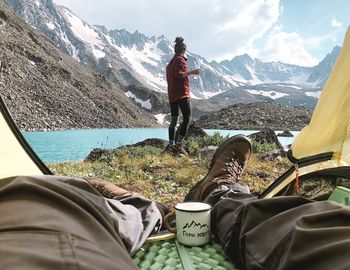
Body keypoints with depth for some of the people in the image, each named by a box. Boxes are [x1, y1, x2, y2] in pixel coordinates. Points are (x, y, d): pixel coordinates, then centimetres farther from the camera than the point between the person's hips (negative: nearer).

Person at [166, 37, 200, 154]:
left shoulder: (171, 61, 20)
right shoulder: (180, 60, -7)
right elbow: (178, 74, -20)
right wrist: (191, 72, -18)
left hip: (172, 94, 9)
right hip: (182, 93, -9)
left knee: (174, 119, 11)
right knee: (187, 118, -8)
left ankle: (171, 144, 13)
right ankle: (179, 143, -13)